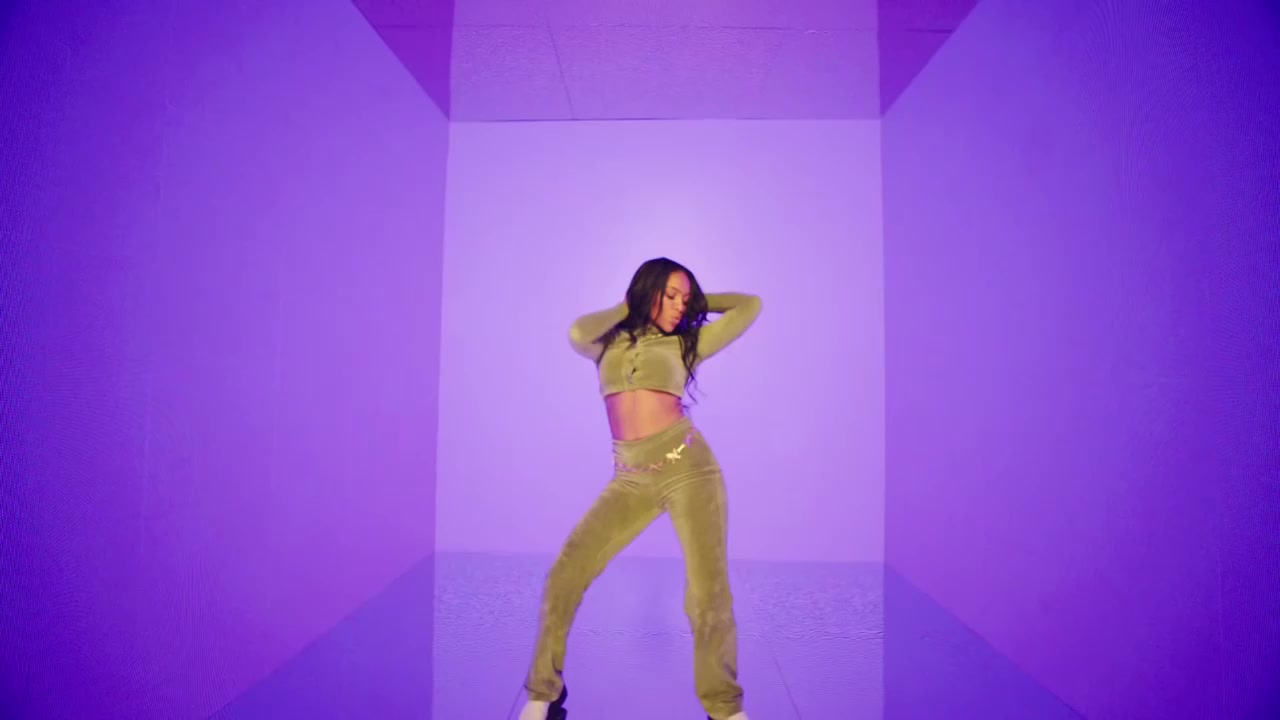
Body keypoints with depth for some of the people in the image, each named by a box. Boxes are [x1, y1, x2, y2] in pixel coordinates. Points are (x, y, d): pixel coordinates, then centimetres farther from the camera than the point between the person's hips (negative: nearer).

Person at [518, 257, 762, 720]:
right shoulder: (609, 345, 15)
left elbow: (751, 306, 15)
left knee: (708, 595, -6)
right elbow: (577, 332, -8)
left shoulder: (686, 343, 12)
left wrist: (699, 300, 22)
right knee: (563, 577, -3)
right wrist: (627, 307, 8)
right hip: (630, 478, 2)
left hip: (688, 465, -1)